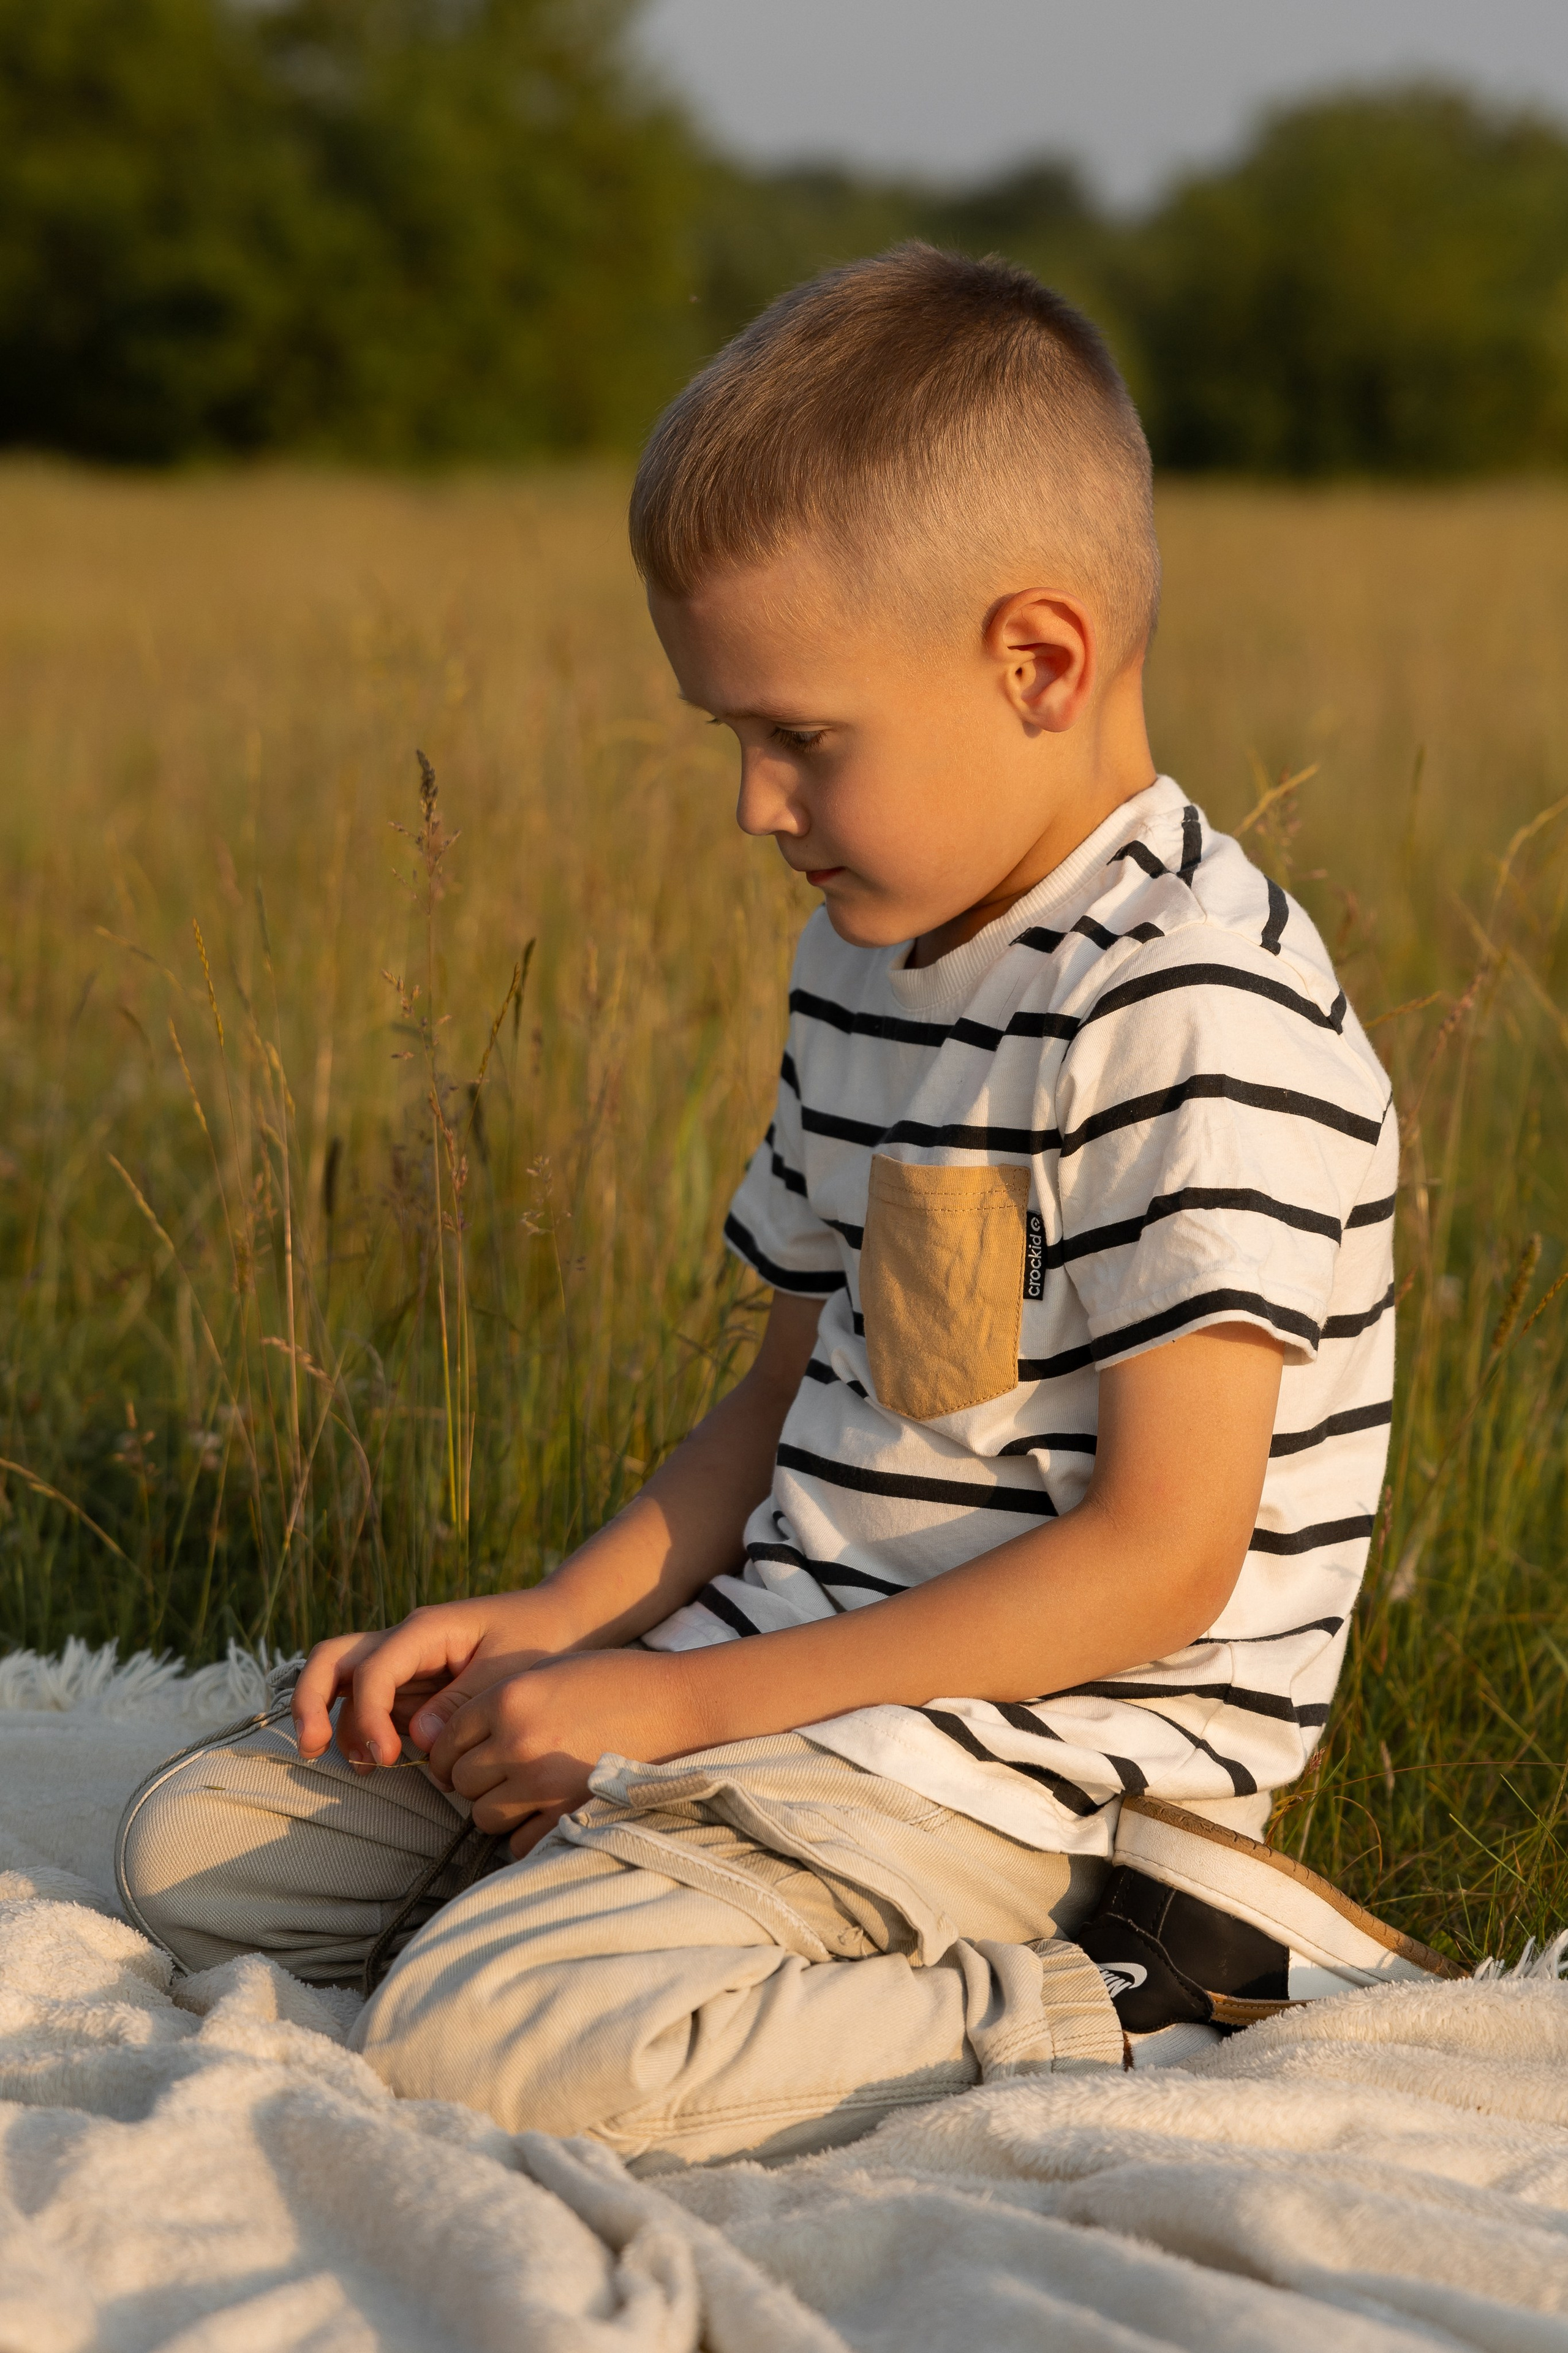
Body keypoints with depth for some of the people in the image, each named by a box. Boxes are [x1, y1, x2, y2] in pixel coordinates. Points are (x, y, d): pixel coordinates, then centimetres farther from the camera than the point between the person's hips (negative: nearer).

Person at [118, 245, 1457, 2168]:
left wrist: (678, 1701, -19)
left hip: (1019, 1751, -9)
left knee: (488, 2032, -29)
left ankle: (1132, 2001, -14)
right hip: (781, 1672, 9)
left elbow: (1162, 1557, -21)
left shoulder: (1192, 1012, -19)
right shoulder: (867, 960, 11)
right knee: (199, 1841, 5)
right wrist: (542, 1628, 1)